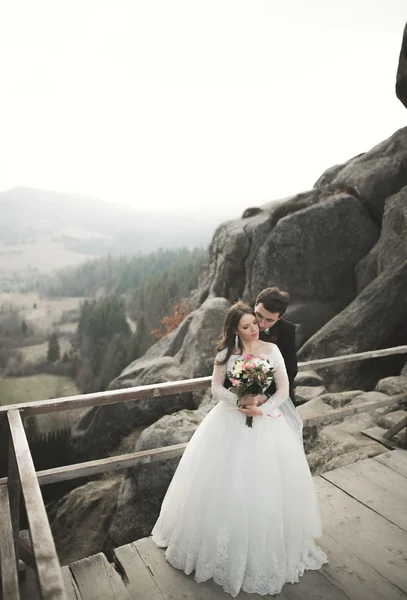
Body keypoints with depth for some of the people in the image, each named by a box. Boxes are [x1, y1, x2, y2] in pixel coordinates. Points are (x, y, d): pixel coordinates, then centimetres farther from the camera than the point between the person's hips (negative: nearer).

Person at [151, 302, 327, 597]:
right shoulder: (226, 352, -4)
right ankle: (227, 543, 32)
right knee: (226, 484, 8)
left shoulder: (271, 349, -5)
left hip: (266, 423, 0)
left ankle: (267, 546, 31)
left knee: (266, 485, 7)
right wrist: (238, 401, -19)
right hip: (230, 423, 0)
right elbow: (216, 388, -2)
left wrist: (262, 409, -19)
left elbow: (283, 389, -6)